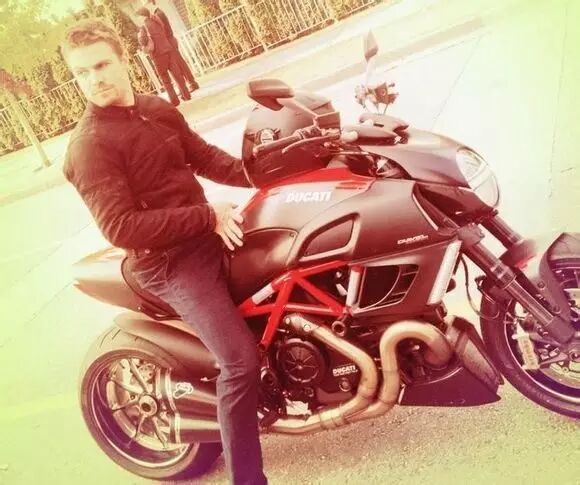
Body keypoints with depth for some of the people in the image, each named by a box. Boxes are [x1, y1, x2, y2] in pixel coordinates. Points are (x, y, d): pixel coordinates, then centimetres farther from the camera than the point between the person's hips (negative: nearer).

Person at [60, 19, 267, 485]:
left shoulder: (158, 109, 8)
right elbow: (120, 227, -26)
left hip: (207, 233, 9)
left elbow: (203, 155, 17)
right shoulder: (89, 146, -17)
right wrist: (207, 216, -26)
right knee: (241, 359, -18)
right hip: (169, 261, -8)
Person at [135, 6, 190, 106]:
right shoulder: (157, 22, 9)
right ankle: (186, 95, 16)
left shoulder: (143, 27, -7)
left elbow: (142, 40, -16)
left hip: (158, 54, -5)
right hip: (168, 50, 5)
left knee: (165, 79, 5)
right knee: (177, 73, 11)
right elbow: (165, 34, 14)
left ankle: (174, 100, 6)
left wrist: (144, 48, 1)